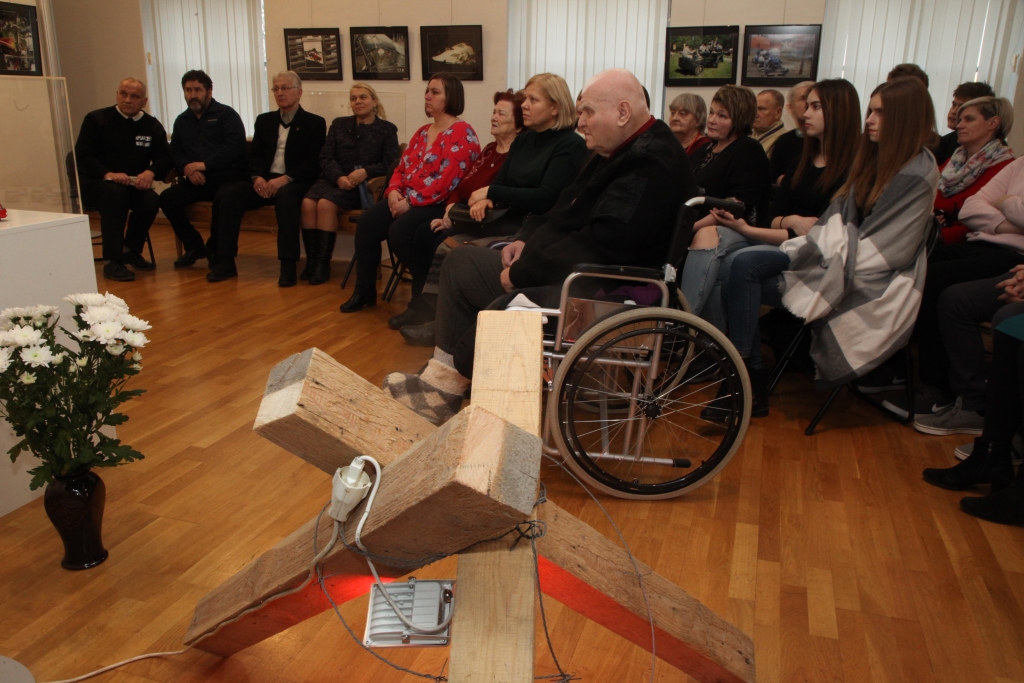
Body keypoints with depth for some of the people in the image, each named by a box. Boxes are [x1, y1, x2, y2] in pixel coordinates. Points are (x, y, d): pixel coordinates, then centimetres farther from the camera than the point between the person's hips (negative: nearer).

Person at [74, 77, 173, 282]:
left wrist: (150, 172, -22)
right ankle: (112, 262, -33)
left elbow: (164, 158, 2)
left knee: (151, 200, -29)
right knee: (116, 193, -37)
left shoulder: (152, 126, 7)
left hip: (132, 184, 3)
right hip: (95, 183, -3)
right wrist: (107, 174, -27)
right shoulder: (96, 119, -2)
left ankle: (131, 251, -4)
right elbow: (83, 156, -8)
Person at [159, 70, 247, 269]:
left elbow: (235, 146, -12)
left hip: (226, 177, -5)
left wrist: (205, 164, -19)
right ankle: (194, 246, 0)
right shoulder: (182, 120, 20)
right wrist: (187, 168, -9)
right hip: (196, 180, 6)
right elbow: (175, 151, 15)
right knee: (167, 198, -18)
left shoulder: (226, 114, 3)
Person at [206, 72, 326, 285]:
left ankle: (288, 265, -37)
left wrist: (285, 179, -19)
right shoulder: (264, 120, 22)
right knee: (228, 194, -23)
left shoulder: (315, 123, 7)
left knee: (285, 196, -39)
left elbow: (313, 163, -5)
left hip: (295, 182, -4)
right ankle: (225, 261, -20)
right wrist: (257, 177, -9)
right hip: (264, 181, 4)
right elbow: (254, 156, 14)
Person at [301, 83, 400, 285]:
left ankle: (323, 263, -22)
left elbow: (390, 163, -4)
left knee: (326, 204, -30)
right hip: (334, 180, 4)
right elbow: (326, 158, 8)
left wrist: (365, 172, -22)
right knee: (307, 203, -27)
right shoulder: (339, 124, 18)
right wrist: (339, 177, -13)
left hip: (362, 185, -4)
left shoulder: (387, 129, 7)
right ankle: (311, 260, -18)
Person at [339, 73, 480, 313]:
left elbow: (447, 180, -20)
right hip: (407, 200, 8)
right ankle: (364, 291, -2)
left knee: (399, 231, -31)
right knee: (367, 223, -12)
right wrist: (394, 191, -5)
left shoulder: (462, 133, -10)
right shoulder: (422, 132, 18)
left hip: (439, 204, -8)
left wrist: (411, 201, -20)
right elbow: (402, 167, 18)